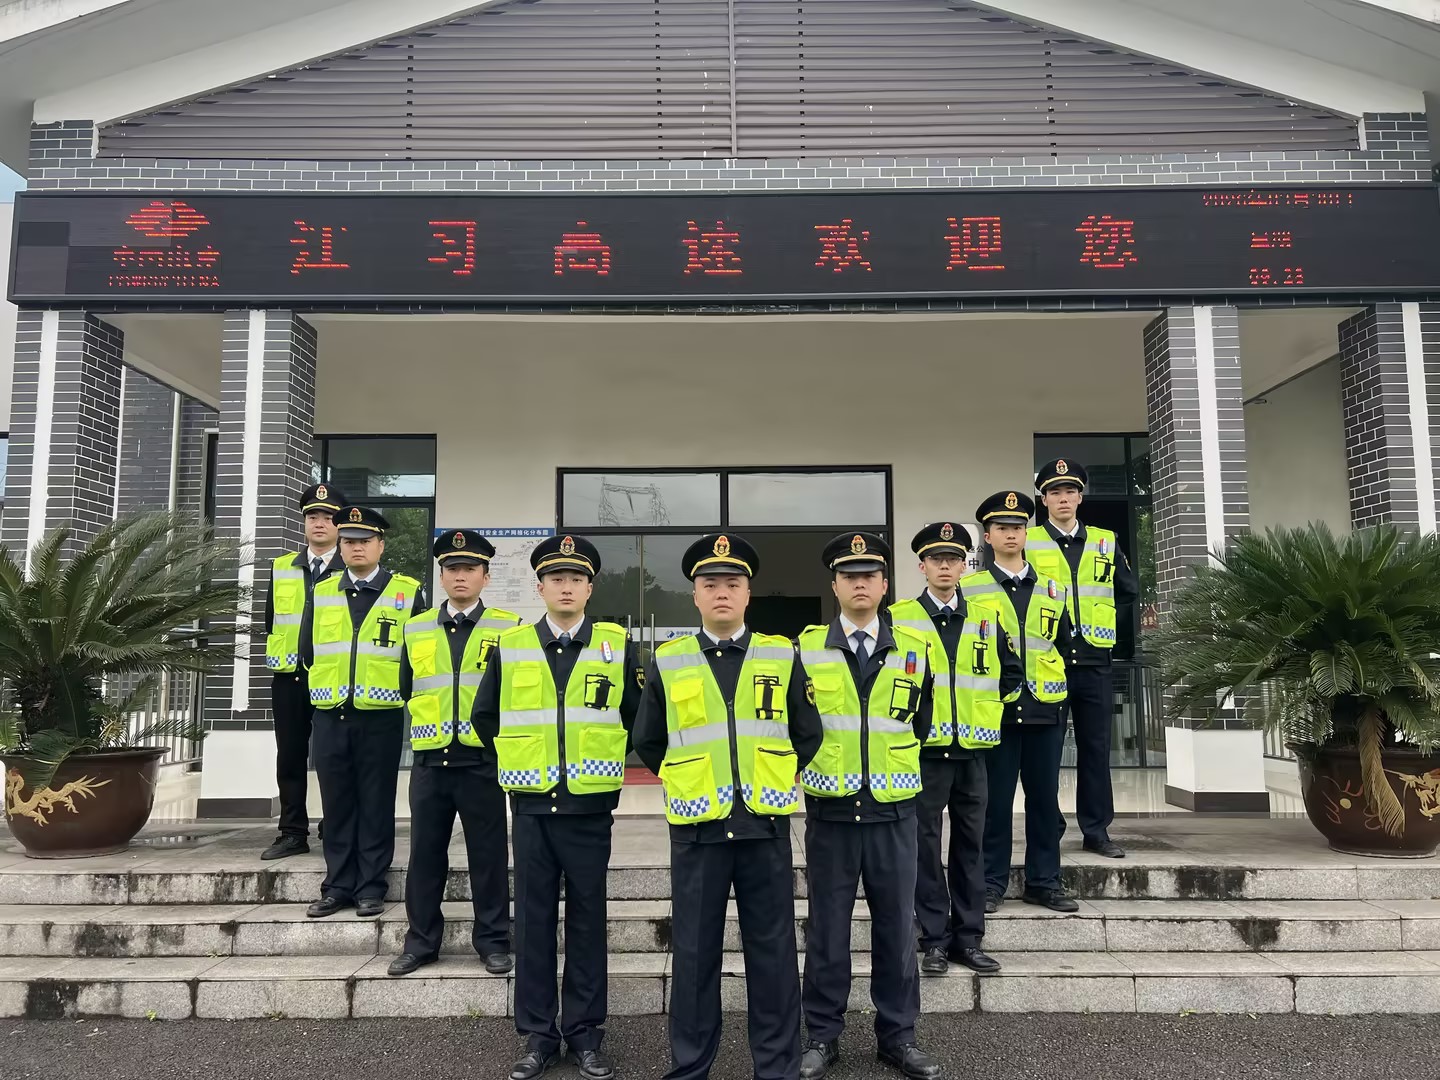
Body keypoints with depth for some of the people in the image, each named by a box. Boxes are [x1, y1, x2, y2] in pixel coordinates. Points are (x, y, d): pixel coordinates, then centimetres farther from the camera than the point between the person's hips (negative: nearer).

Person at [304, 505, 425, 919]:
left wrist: (398, 690, 1)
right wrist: (329, 682, 12)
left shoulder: (408, 592, 0)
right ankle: (338, 886, 19)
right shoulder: (321, 592, 10)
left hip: (380, 716, -3)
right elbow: (309, 649, 16)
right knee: (337, 802, 9)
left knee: (376, 803, 4)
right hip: (330, 714, 3)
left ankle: (371, 887, 14)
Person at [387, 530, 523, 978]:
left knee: (488, 856, 5)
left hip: (484, 760, -3)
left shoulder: (508, 628, 0)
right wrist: (432, 718, 8)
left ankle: (493, 941, 18)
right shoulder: (416, 629, 9)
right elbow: (407, 689, 18)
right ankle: (421, 941, 23)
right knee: (425, 854, 9)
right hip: (430, 760, 3)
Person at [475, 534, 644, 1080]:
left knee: (587, 921, 8)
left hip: (590, 806, -1)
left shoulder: (618, 646, -1)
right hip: (532, 805, 1)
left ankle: (585, 1033, 22)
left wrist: (602, 760, 8)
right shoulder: (509, 647, 2)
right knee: (533, 921, 8)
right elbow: (485, 717, 13)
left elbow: (637, 718, 8)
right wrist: (522, 756, 10)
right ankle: (538, 1034, 22)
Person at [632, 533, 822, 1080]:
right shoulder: (666, 661, 2)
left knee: (773, 951, 9)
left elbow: (808, 736, 11)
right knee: (694, 953, 8)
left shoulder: (782, 656, 3)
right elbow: (648, 742, 12)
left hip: (766, 825, 0)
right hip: (696, 828, 0)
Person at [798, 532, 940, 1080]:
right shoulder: (805, 648, -2)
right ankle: (822, 1035, 22)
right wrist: (813, 765, 4)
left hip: (893, 812, 1)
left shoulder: (914, 649, 3)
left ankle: (898, 1035, 25)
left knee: (896, 928, 10)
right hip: (829, 812, -1)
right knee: (827, 930, 8)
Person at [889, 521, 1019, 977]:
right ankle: (934, 940, 12)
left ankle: (969, 938, 19)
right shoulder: (897, 618, -1)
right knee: (925, 844, 2)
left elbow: (1010, 672, 18)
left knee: (971, 845, 9)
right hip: (923, 751, -3)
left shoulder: (986, 621, 9)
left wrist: (987, 708, 9)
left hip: (973, 750, 3)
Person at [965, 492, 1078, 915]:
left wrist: (1058, 695, 10)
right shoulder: (969, 589, 1)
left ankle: (1043, 881, 20)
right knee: (995, 798, 2)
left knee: (1045, 797, 8)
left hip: (1045, 709, 3)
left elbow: (1064, 645, 17)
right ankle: (991, 882, 13)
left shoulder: (1051, 589, 12)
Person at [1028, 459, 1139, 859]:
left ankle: (1097, 830, 17)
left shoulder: (1105, 541, 10)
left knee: (1096, 748, 8)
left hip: (1094, 659, 3)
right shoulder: (1026, 542, 1)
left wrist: (1096, 611, 8)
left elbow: (1128, 591, 16)